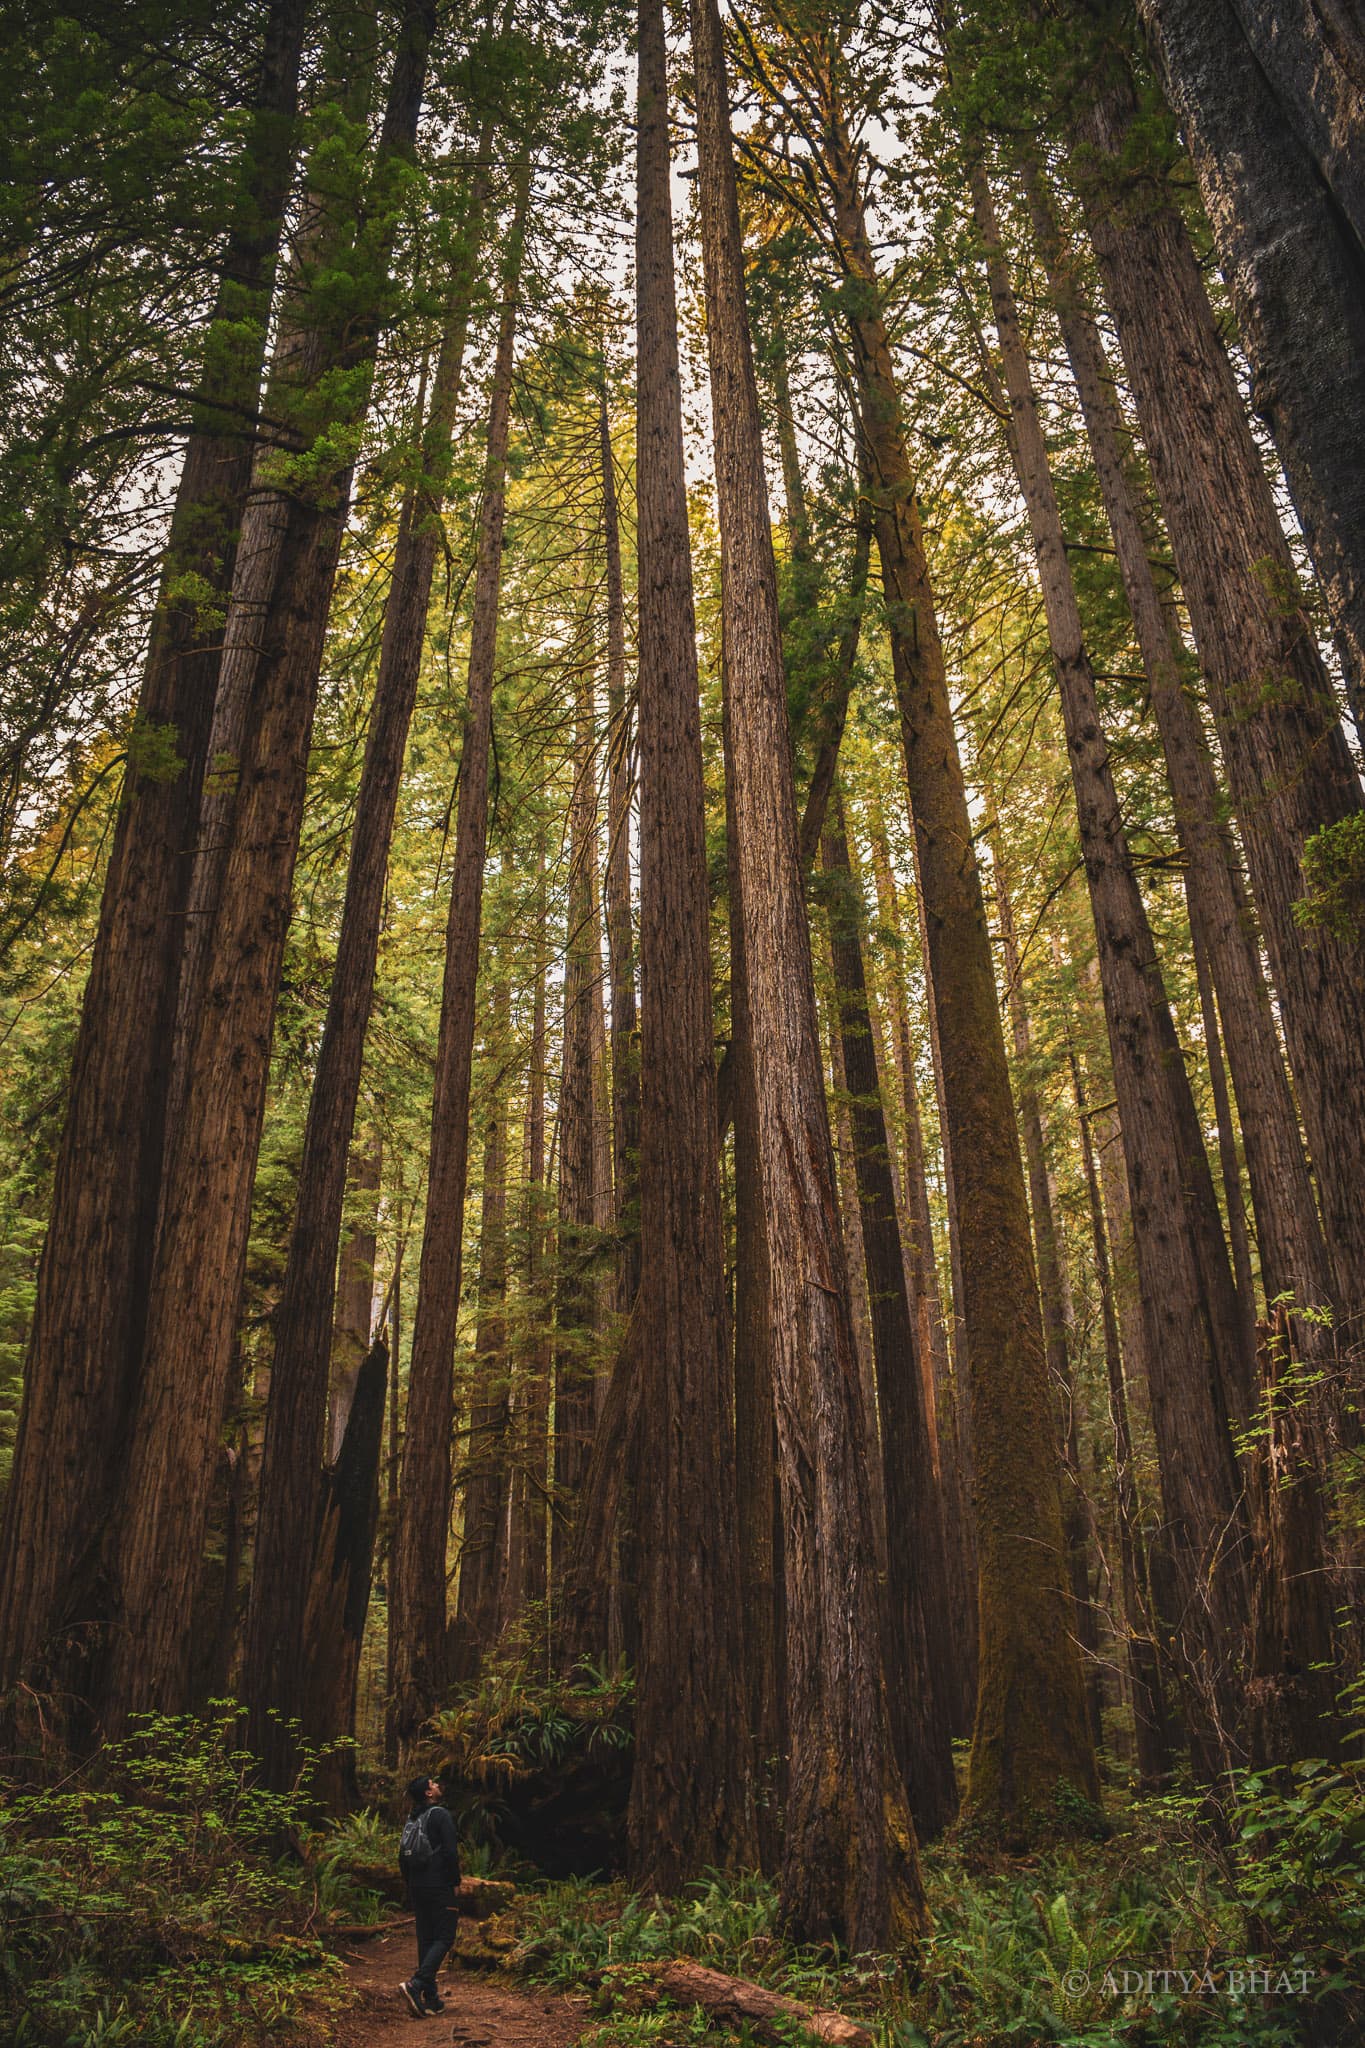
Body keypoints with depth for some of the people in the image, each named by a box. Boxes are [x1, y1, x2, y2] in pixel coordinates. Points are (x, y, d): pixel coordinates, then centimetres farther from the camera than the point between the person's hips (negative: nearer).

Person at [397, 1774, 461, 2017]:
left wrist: (411, 1884, 20)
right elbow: (451, 1853, -17)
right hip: (439, 1887, -8)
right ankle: (417, 1983, -19)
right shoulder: (440, 1815, -12)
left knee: (426, 1939, 11)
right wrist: (455, 1881, -7)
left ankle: (431, 1998, 13)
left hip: (417, 1888, 8)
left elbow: (402, 1858, 15)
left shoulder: (412, 1820, 12)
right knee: (444, 1937, -3)